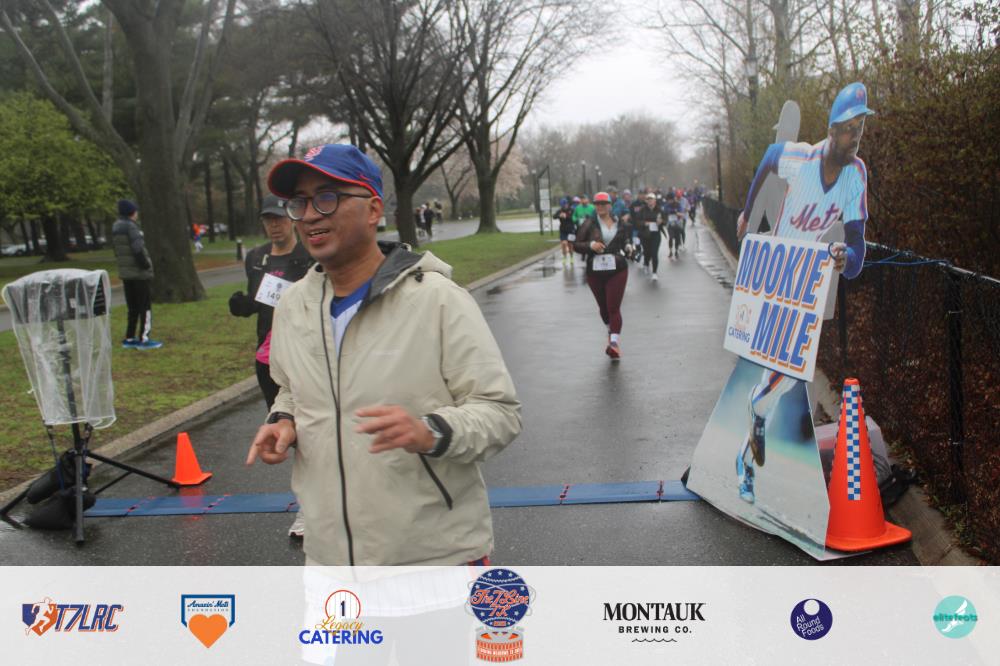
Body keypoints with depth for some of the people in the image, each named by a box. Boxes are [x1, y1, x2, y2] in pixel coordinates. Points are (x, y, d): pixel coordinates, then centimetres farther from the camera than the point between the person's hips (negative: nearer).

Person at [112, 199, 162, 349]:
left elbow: (117, 250, 14)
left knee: (133, 307, 15)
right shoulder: (130, 226, -14)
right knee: (145, 306, -1)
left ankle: (129, 339, 16)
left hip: (125, 273, 8)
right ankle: (144, 339, -3)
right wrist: (146, 266, -13)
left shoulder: (115, 227, 12)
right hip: (139, 273, -8)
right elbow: (138, 249, -22)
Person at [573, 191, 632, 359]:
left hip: (617, 270, -1)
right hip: (595, 271, 1)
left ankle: (614, 343, -17)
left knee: (614, 307, -11)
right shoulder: (589, 224, -2)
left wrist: (627, 247, 2)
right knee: (603, 307, 16)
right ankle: (612, 332, 42)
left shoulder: (620, 224, 5)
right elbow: (577, 245, -2)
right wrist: (590, 245, -20)